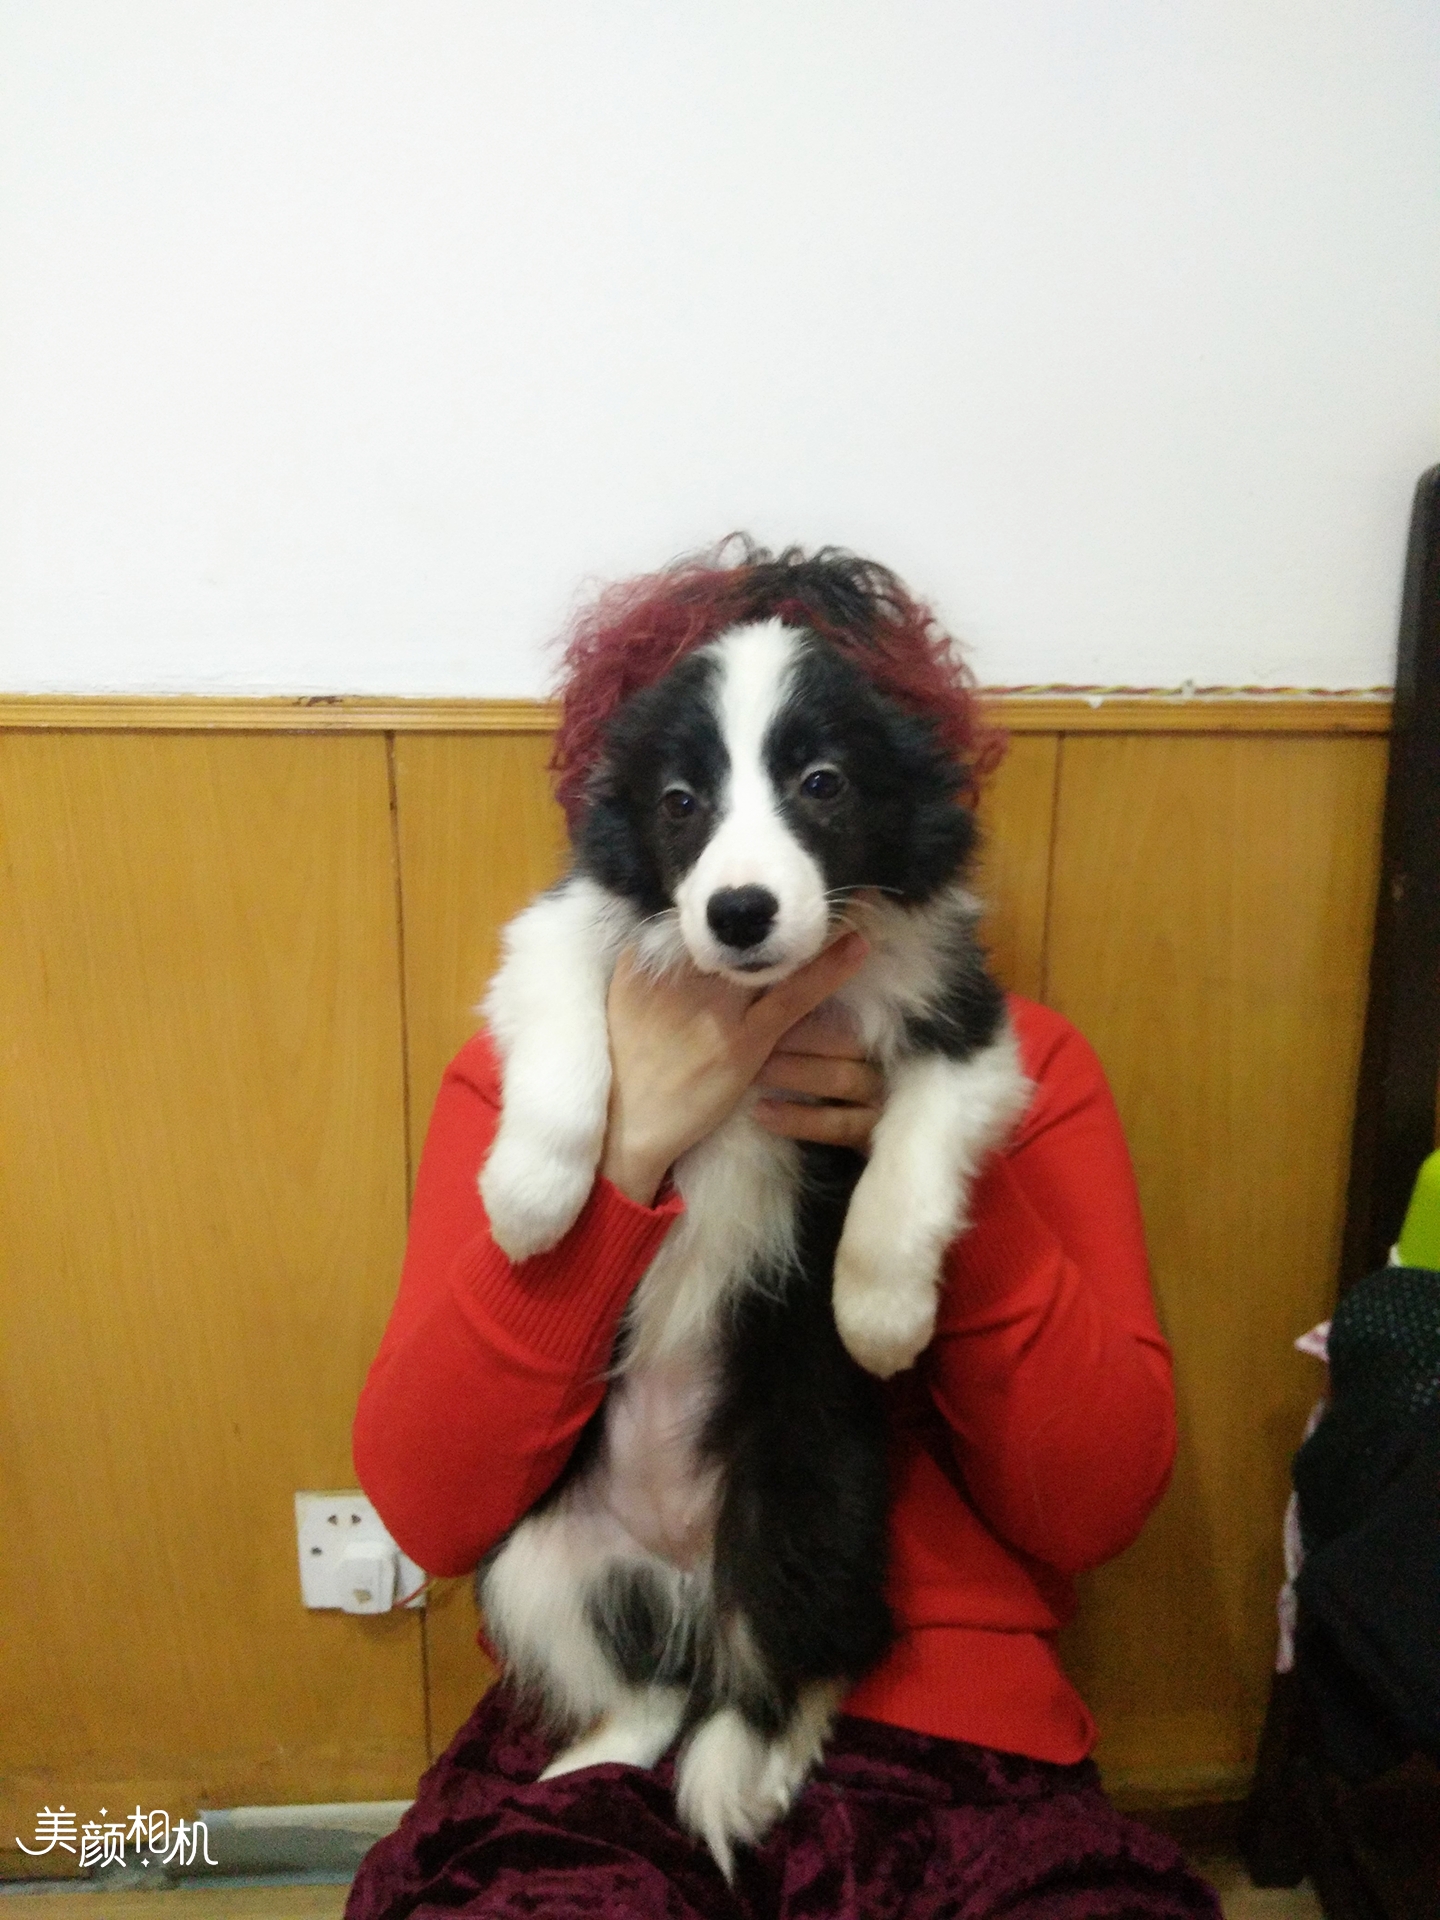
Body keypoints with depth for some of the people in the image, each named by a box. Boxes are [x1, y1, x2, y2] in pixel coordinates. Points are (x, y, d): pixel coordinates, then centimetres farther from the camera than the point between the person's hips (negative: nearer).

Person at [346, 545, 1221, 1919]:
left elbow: (1093, 1509, -3)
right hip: (596, 1740, 0)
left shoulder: (1020, 1066, 2)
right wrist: (620, 1144, -21)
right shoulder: (522, 1070, 0)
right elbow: (428, 1511, -10)